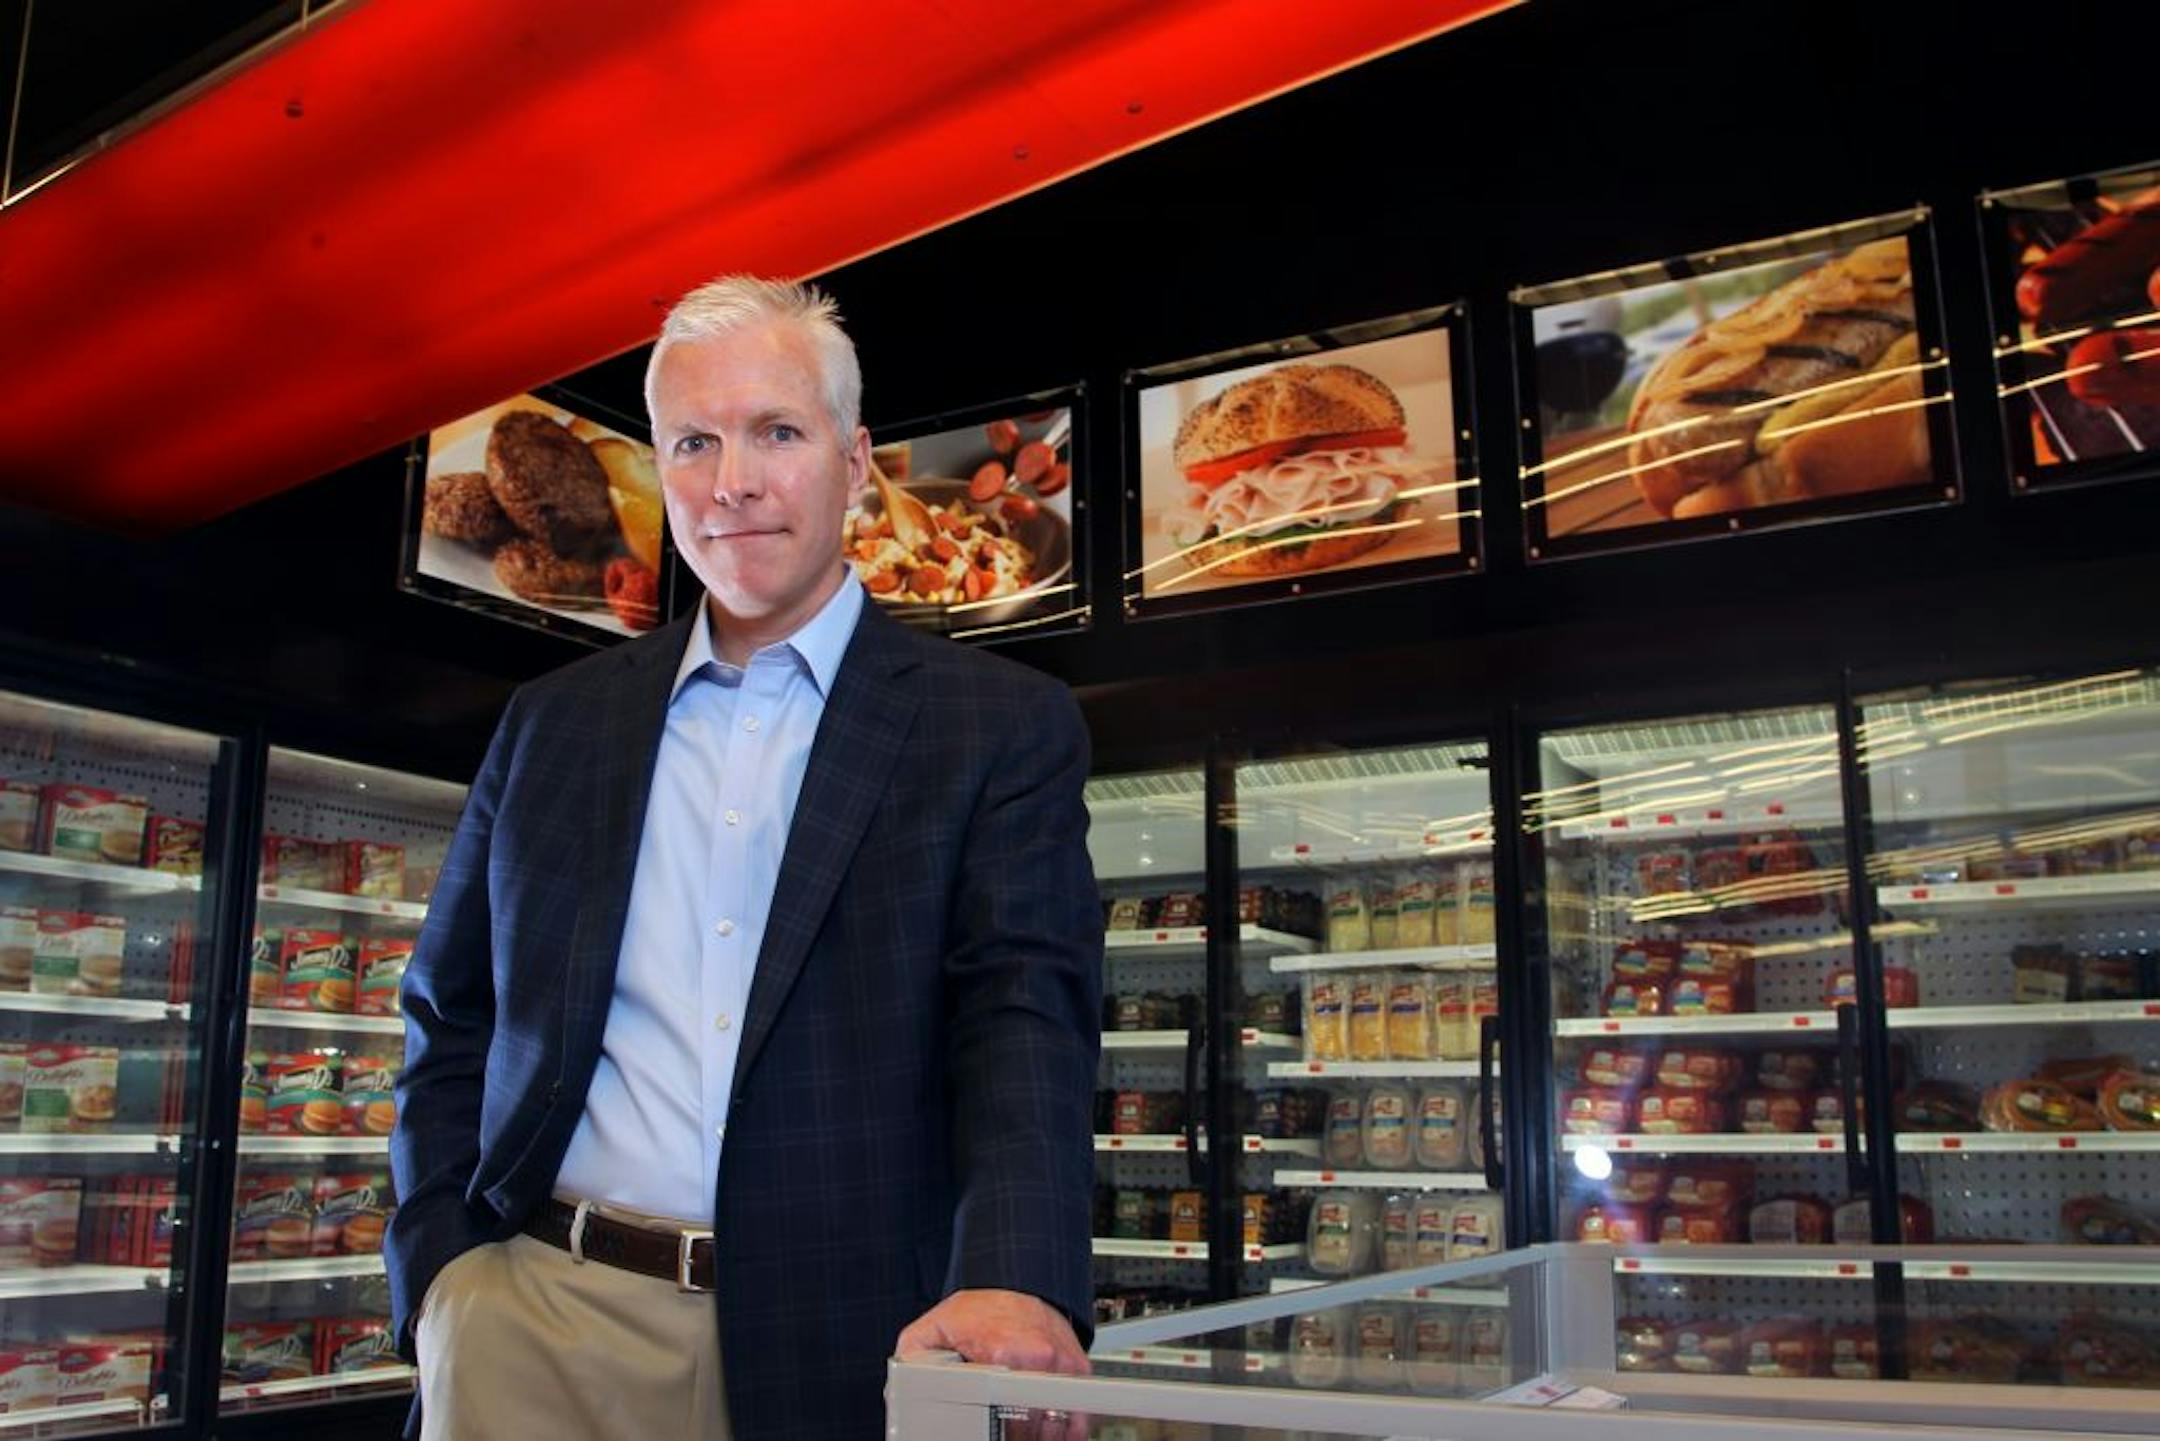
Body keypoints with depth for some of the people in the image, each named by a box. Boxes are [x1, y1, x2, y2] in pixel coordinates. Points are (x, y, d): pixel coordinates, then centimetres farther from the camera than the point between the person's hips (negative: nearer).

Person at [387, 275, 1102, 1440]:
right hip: (539, 1314, 3)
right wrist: (443, 1270, 2)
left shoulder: (1001, 726, -2)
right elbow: (451, 1018, 14)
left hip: (826, 1342, -2)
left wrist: (1014, 1277, -28)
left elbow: (1026, 1017, -12)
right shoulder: (556, 722, 9)